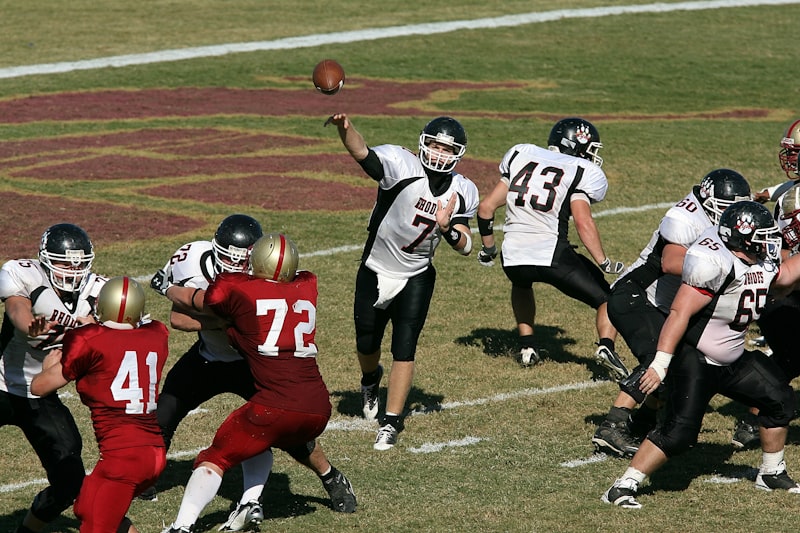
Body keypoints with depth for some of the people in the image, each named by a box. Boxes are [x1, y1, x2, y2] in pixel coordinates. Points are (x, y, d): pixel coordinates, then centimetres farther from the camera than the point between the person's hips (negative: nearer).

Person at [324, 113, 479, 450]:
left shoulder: (462, 193, -7)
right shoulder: (401, 166, -22)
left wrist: (448, 228, -28)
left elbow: (465, 247, -6)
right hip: (375, 273, -1)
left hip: (416, 279, 1)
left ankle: (391, 422, 2)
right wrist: (344, 128, -62)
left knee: (404, 348, -9)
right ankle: (370, 379, 51)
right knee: (367, 344, 15)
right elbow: (362, 153, -40)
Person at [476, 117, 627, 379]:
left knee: (522, 284, 40)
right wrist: (604, 263, -4)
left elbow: (487, 207, 15)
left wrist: (488, 248, 28)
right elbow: (583, 222, -13)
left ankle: (527, 346, 31)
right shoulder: (582, 173, 2)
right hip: (552, 255, -4)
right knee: (607, 300, 11)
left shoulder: (520, 155, 16)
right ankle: (606, 346, -15)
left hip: (513, 257, 5)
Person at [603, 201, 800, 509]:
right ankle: (623, 487, -14)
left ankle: (771, 474, 31)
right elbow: (680, 313, -27)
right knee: (678, 431, -18)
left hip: (732, 361, 9)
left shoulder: (761, 264, 3)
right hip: (695, 360, -9)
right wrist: (660, 364, -31)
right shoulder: (716, 263, -25)